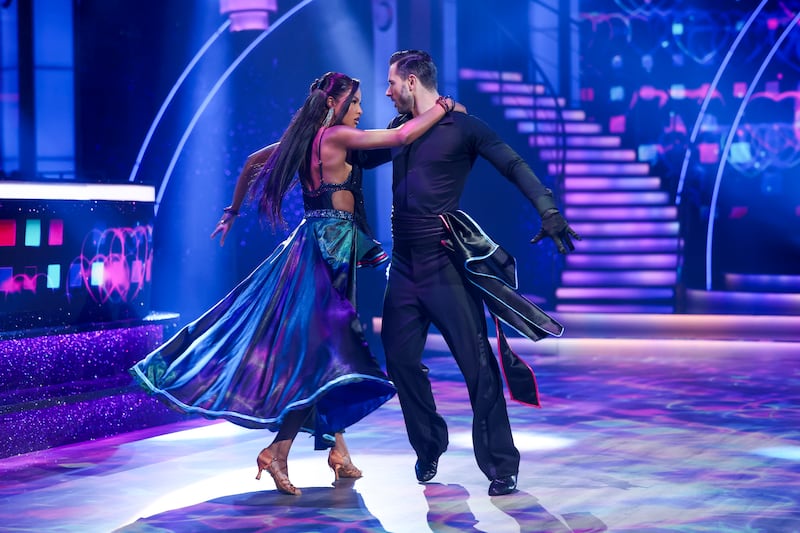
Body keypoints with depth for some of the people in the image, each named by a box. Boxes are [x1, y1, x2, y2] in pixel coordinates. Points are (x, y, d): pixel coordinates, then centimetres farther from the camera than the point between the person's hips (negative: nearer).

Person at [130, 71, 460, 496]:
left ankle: (337, 449, 15)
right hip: (329, 250, -9)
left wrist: (233, 211, 32)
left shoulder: (305, 139, 12)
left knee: (327, 346, 11)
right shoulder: (336, 137, -12)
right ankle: (277, 452, -10)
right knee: (322, 351, -9)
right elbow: (402, 135, -16)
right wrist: (442, 107, -2)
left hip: (314, 244, 9)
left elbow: (253, 161, 22)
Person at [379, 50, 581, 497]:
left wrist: (549, 211, -23)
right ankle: (429, 448, 26)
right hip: (404, 264, 6)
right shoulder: (399, 128, 14)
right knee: (400, 358, 6)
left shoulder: (461, 126, -5)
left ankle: (502, 466, -2)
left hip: (447, 264, -6)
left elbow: (514, 166, -11)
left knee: (477, 363, -7)